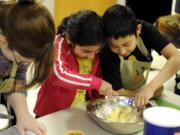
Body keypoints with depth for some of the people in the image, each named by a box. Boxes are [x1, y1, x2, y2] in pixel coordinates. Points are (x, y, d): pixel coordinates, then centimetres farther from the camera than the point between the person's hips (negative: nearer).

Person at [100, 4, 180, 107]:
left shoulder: (146, 30, -19)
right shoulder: (107, 52, -26)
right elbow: (116, 92, -19)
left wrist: (150, 88, -38)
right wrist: (153, 93, -16)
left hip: (140, 90, 3)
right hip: (118, 102, -3)